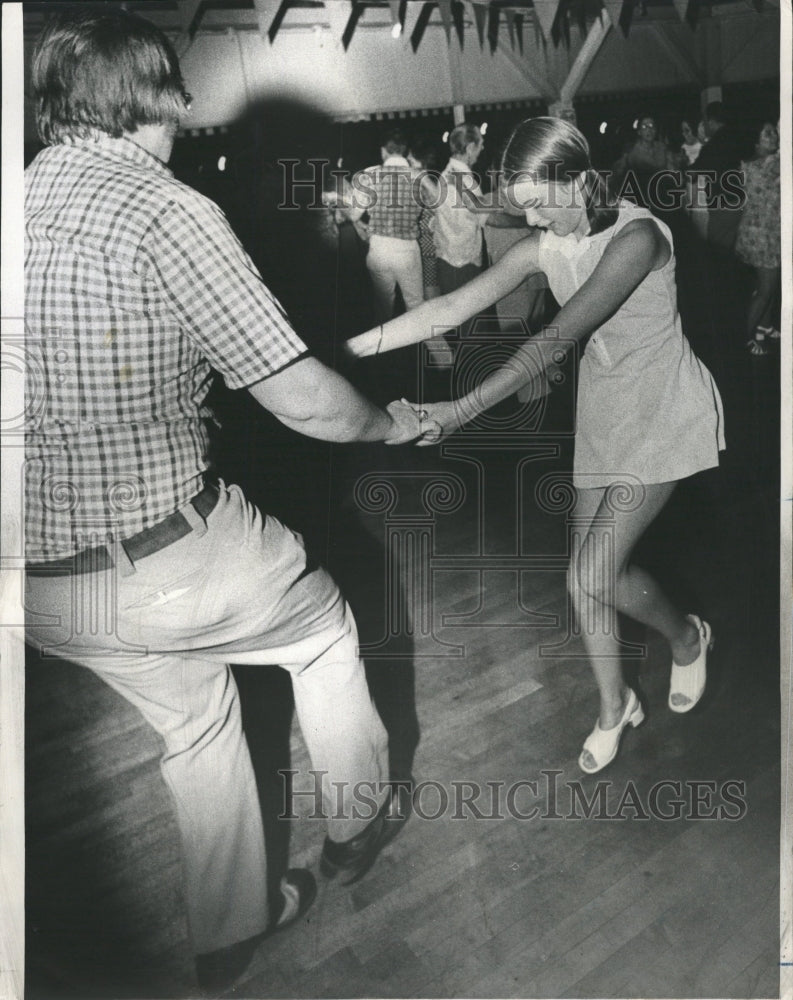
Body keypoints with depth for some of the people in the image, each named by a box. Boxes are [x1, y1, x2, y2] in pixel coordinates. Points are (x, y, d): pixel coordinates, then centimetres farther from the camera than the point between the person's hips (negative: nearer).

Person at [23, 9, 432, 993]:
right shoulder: (166, 210, -16)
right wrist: (391, 422, 3)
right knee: (324, 625, 23)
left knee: (193, 718, 27)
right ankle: (357, 825, 42)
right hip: (167, 561, -6)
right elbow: (306, 405, -17)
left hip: (44, 587, 7)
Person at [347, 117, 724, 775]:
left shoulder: (636, 236, -24)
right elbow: (454, 306, -9)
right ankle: (615, 706, 29)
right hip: (603, 416, 7)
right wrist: (354, 346, -16)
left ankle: (687, 638, 20)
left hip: (664, 415, -6)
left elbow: (560, 337, -33)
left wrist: (464, 409, -39)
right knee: (588, 576, 7)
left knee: (594, 575, -13)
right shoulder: (544, 247, -4)